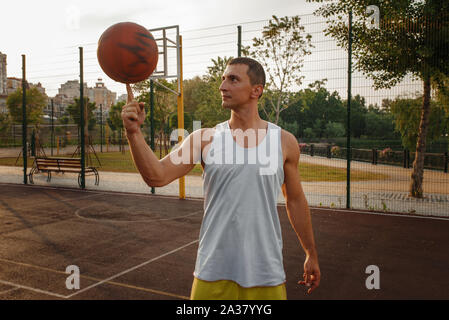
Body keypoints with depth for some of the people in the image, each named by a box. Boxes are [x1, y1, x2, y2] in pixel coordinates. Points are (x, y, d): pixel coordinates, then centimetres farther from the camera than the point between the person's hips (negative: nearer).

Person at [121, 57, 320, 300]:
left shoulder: (284, 141, -1)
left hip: (266, 272, 1)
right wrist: (134, 132, -26)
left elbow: (295, 200, 9)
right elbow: (157, 176, -11)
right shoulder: (204, 138, -2)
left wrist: (311, 254, 15)